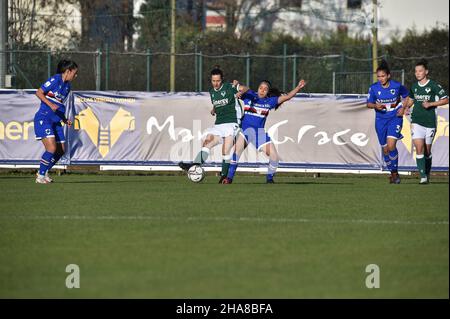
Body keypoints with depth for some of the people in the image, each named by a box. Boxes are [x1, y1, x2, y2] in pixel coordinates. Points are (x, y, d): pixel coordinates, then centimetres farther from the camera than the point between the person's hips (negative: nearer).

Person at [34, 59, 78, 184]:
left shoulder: (67, 86, 14)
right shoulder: (55, 80, -10)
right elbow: (39, 93, -13)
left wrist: (64, 119, 11)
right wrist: (51, 104, -24)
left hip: (56, 121, 9)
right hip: (43, 118, -9)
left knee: (61, 150, 8)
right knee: (52, 148, -19)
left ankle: (43, 172, 25)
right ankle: (40, 176, -6)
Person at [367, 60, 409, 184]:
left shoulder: (397, 86, -9)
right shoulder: (374, 88, -7)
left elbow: (406, 96, 10)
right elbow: (369, 104, 2)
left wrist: (403, 108, -4)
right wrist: (376, 106, -19)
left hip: (395, 118, -3)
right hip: (380, 120, 3)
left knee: (391, 145, -20)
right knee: (385, 149, 8)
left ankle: (395, 172, -5)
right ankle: (393, 173, 25)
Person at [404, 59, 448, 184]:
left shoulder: (434, 85, -6)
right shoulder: (414, 86, 8)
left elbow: (445, 100, -5)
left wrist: (431, 104, -15)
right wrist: (406, 107, 5)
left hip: (430, 122, -2)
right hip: (416, 121, 2)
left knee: (427, 151, 8)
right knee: (419, 149, -13)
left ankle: (427, 174, 28)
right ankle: (423, 176, -15)